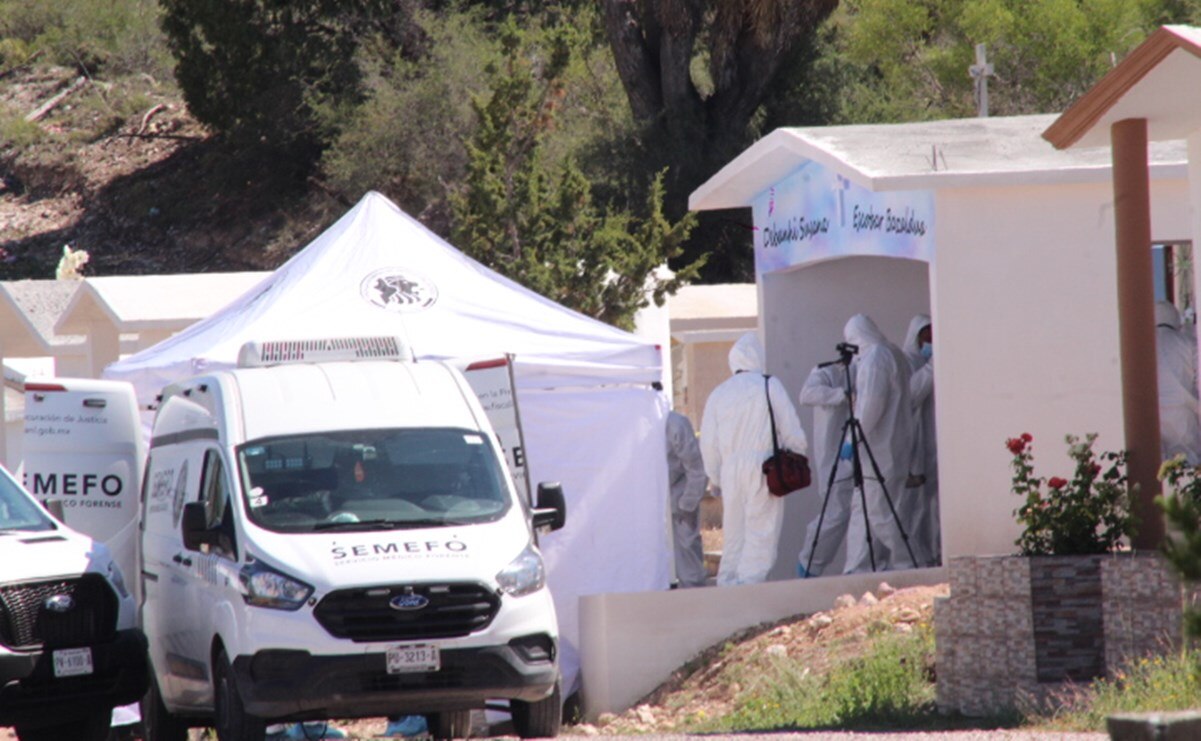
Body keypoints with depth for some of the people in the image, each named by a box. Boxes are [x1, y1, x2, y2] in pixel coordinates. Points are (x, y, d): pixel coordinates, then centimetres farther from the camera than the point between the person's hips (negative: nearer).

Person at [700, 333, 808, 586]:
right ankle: (751, 583, -16)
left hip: (730, 469, 4)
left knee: (733, 535, 10)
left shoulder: (718, 394, 11)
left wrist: (717, 479, 19)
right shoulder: (769, 386, 1)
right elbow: (792, 432, 0)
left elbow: (709, 445, 11)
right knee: (761, 535, -6)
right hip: (763, 467, -4)